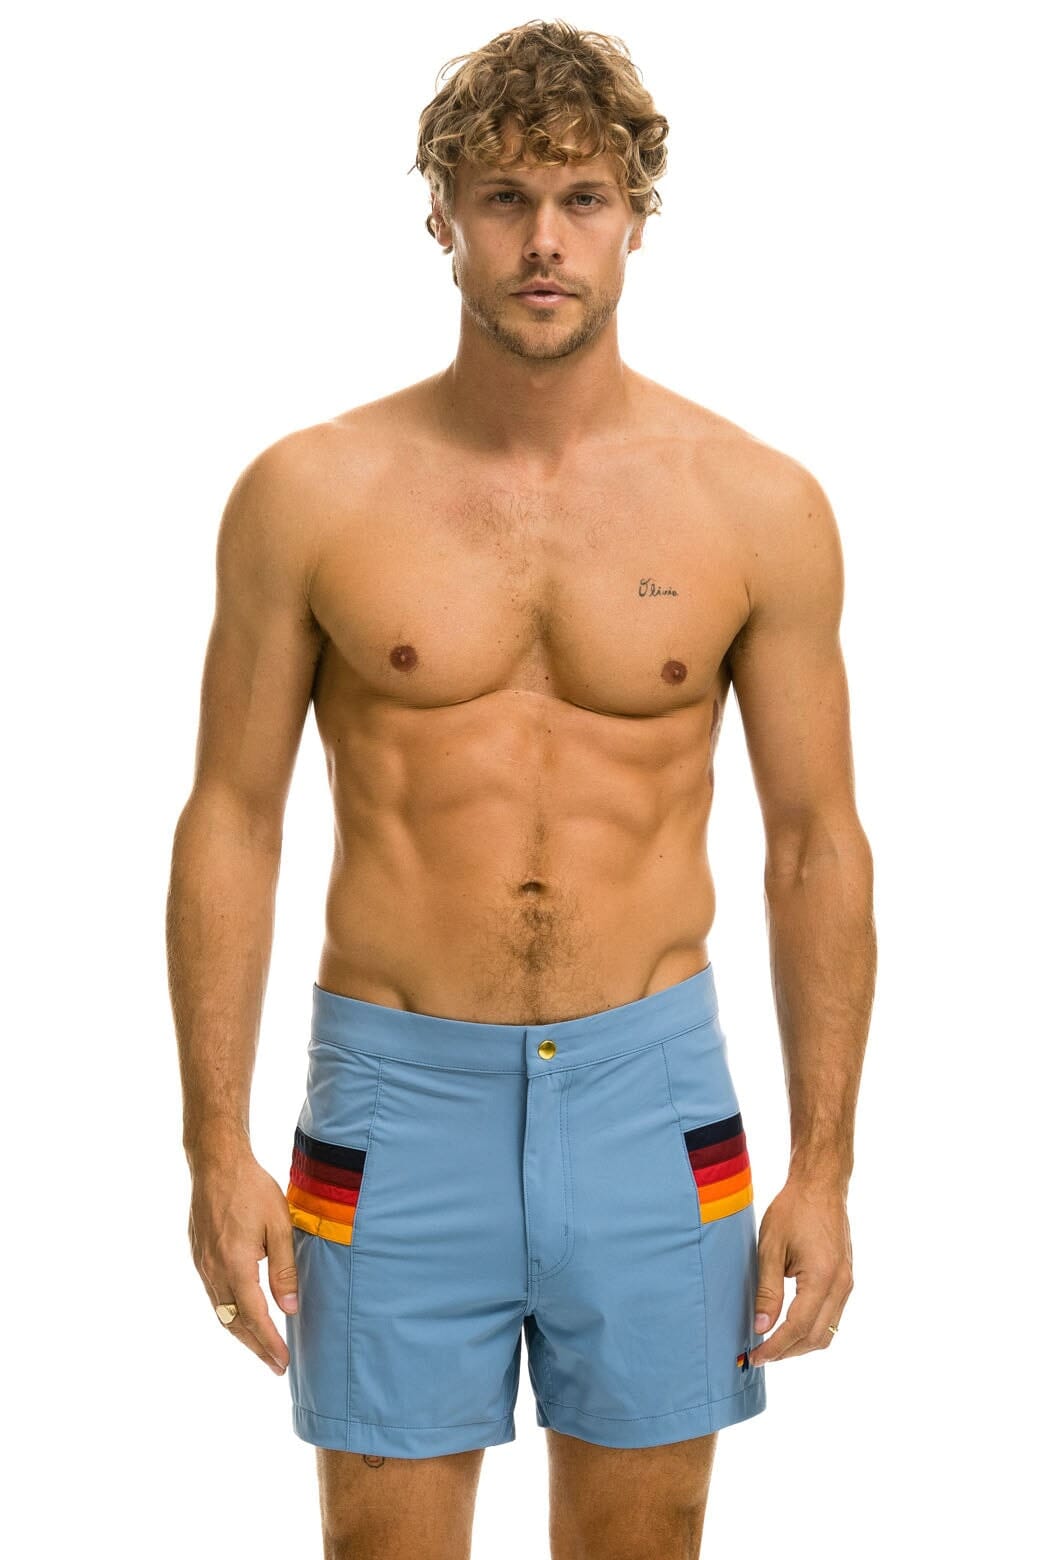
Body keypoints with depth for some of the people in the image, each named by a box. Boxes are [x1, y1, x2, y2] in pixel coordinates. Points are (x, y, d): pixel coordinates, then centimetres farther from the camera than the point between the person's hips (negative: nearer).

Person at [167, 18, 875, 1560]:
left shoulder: (758, 505, -1)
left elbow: (818, 839, 3)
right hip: (398, 1088, -1)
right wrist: (218, 1148, -3)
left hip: (649, 1086, 1)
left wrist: (824, 1165, 1)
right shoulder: (310, 494, -3)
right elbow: (232, 818, 1)